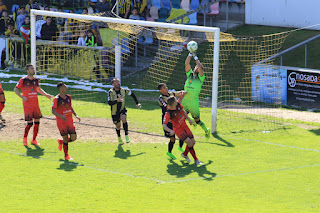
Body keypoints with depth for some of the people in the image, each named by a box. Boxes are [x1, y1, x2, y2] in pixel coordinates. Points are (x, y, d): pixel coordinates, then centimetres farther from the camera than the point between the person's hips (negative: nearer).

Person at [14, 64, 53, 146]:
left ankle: (34, 140, 16)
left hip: (35, 104, 6)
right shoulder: (23, 80, -7)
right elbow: (16, 89, -3)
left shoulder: (36, 80, 9)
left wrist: (46, 95, 13)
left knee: (37, 122, 4)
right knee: (30, 123, -8)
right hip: (27, 105, -5)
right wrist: (22, 97, -17)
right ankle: (25, 138, 17)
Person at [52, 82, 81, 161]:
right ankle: (66, 156, 12)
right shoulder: (56, 99, -12)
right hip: (61, 122, -6)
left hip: (69, 121, 6)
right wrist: (61, 116, -29)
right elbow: (53, 111, -14)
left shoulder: (68, 97, 7)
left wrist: (76, 115, 11)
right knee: (65, 138, -3)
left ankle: (61, 142, 28)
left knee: (73, 138, -1)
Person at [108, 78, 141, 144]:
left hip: (122, 110, 1)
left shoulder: (123, 90, -8)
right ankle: (119, 138, 39)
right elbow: (109, 103, -26)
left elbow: (132, 94, 9)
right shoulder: (111, 92, -16)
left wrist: (137, 103, 8)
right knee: (118, 126, 10)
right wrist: (117, 101, -43)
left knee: (123, 119, -29)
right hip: (114, 112, -1)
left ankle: (126, 136, -22)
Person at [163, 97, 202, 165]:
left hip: (184, 126, 7)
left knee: (193, 142, 8)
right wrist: (171, 131, -45)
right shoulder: (168, 114, -26)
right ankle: (196, 160, -6)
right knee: (189, 142, -20)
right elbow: (164, 126, -28)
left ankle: (185, 154, 35)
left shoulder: (178, 105, -8)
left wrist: (189, 119, 10)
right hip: (178, 129, -7)